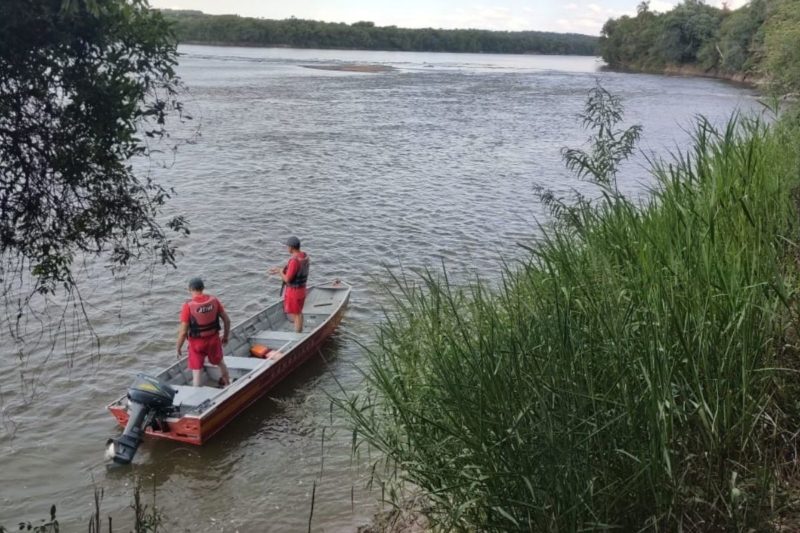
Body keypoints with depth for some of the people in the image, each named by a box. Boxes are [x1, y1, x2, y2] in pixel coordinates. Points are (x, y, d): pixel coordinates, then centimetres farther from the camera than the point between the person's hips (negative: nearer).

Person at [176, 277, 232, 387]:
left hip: (197, 342, -4)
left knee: (197, 373, 7)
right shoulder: (214, 300, -9)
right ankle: (228, 384, 48)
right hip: (214, 339, 4)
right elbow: (227, 320, -2)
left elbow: (183, 332, -18)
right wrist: (225, 336, 14)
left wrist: (178, 348, -3)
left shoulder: (188, 306, -20)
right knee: (220, 362, 29)